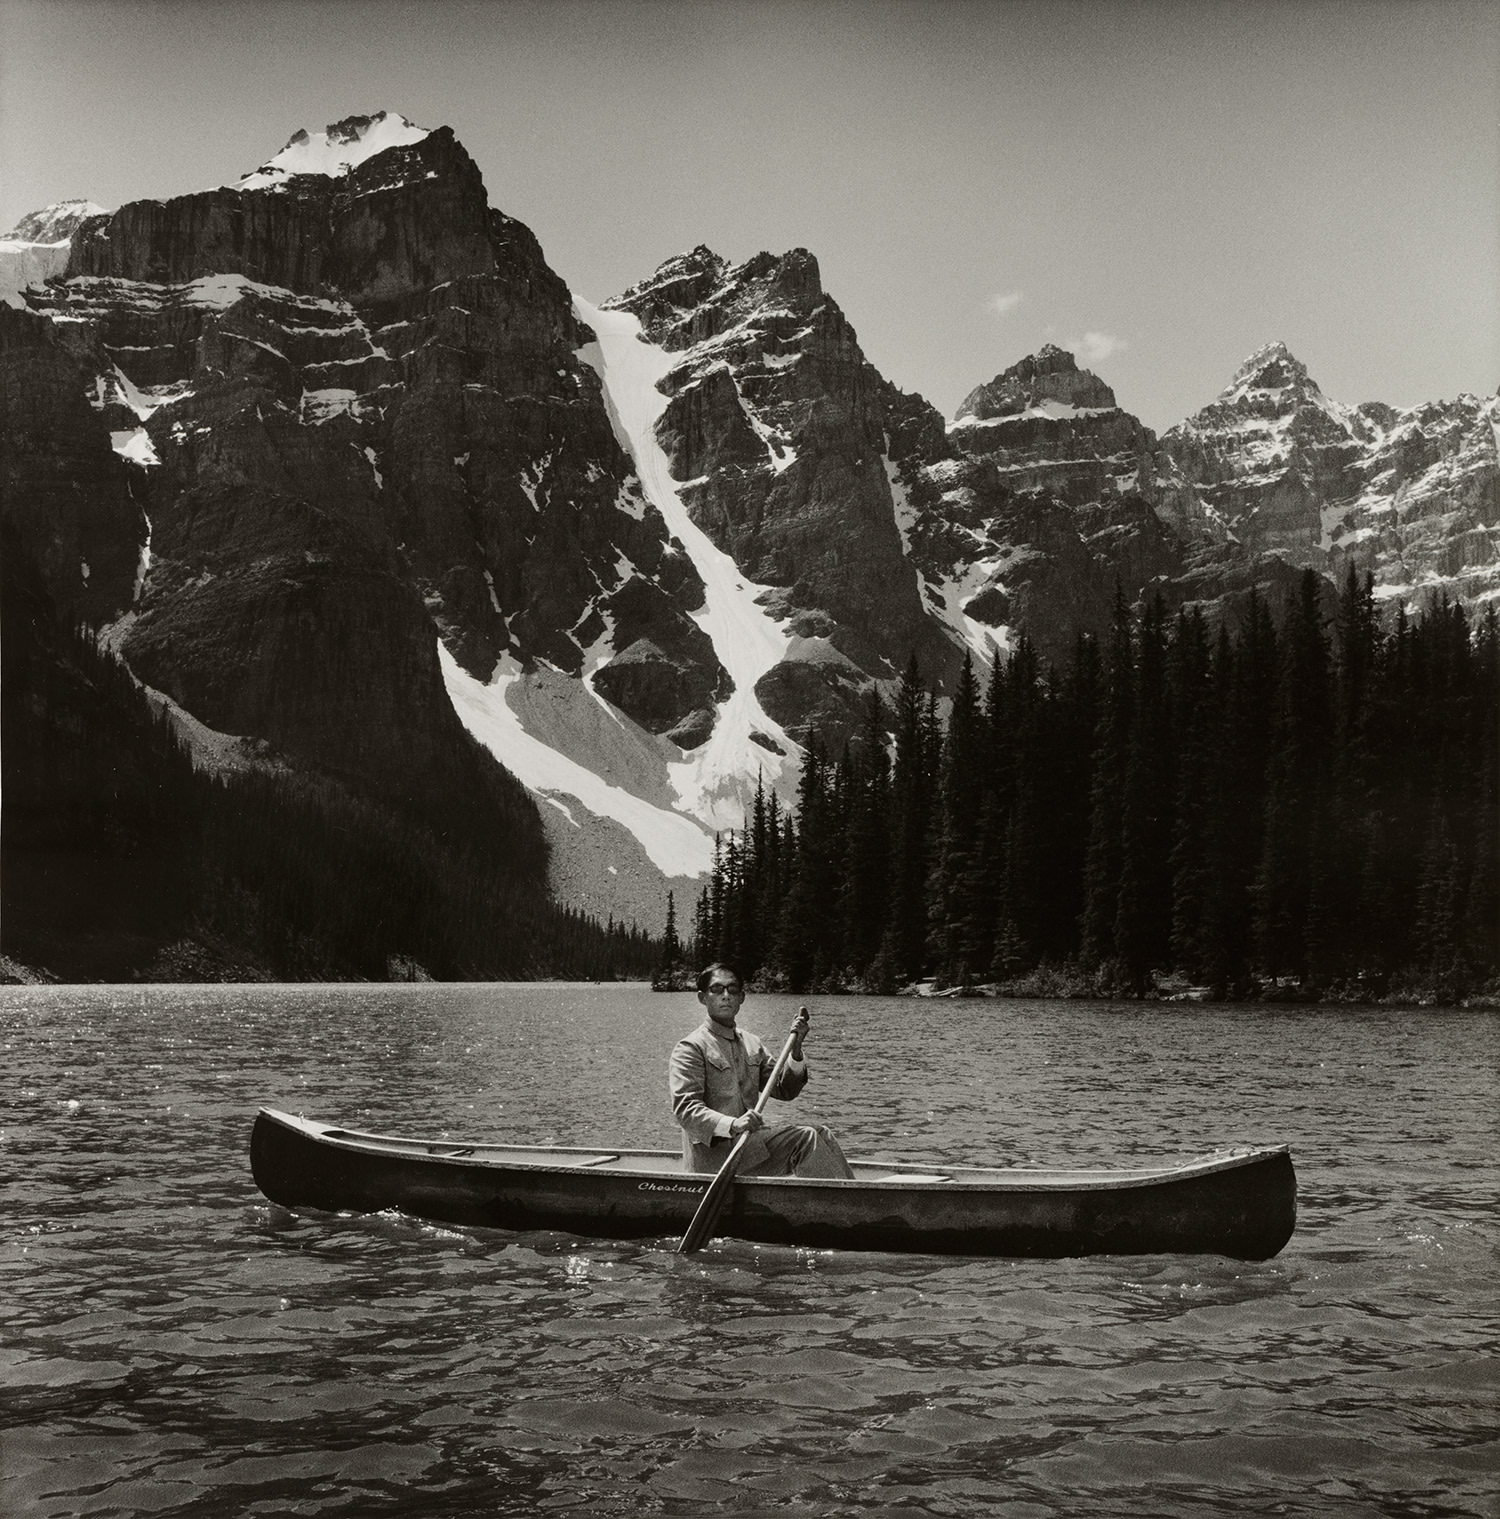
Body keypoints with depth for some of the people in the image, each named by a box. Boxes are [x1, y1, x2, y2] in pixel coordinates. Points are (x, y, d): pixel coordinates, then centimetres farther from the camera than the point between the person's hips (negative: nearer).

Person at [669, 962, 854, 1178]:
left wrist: (795, 1052, -3)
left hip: (748, 1138, 8)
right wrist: (732, 1125, -34)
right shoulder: (690, 1048, -7)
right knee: (805, 1138, -20)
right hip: (713, 1152, -8)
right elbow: (685, 1109, -18)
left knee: (822, 1134, -9)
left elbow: (784, 1090, 15)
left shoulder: (751, 1044, 18)